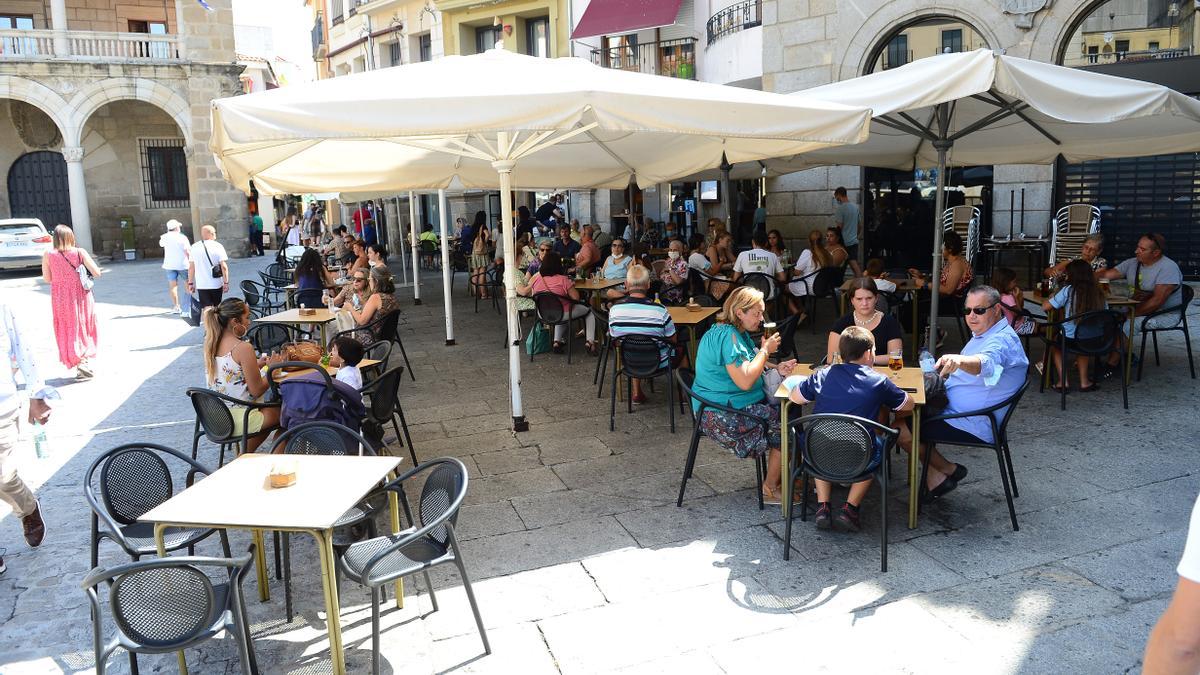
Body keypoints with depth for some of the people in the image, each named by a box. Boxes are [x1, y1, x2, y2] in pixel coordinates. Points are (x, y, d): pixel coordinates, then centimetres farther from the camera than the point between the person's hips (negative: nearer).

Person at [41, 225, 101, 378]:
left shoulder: (48, 255, -5)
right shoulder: (80, 252, -9)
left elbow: (47, 279, 1)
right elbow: (97, 273, -11)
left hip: (60, 298, 1)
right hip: (81, 296, -1)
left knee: (69, 330, 10)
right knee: (84, 328, 13)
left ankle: (79, 362, 6)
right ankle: (86, 359, 4)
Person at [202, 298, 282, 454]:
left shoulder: (211, 344, 3)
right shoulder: (243, 348, -21)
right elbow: (256, 391, -17)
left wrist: (255, 365, 13)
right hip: (237, 420, -8)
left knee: (269, 411, 29)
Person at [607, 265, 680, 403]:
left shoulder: (614, 310, -19)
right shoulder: (660, 311, -25)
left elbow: (613, 337, -2)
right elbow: (672, 340, -10)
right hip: (658, 364, -2)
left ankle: (637, 392, 33)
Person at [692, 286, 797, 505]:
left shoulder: (738, 332, 11)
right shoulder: (727, 337, -22)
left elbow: (749, 367, 19)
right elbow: (745, 381, -27)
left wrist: (776, 369, 1)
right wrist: (765, 350, -15)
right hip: (722, 416, -10)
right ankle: (770, 489, 4)